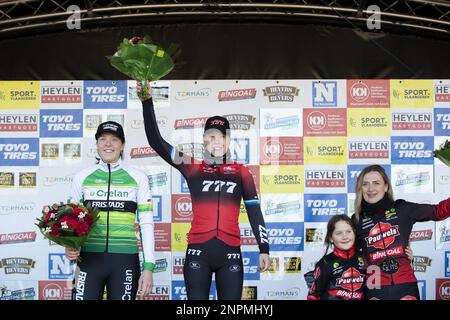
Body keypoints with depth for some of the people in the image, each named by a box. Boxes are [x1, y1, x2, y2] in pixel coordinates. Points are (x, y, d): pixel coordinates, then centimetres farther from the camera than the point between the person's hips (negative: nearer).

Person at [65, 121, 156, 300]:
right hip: (89, 259, 1)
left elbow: (146, 224, 3)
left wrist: (148, 267, -3)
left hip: (125, 260, -1)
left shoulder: (137, 178, 4)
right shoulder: (82, 177, 7)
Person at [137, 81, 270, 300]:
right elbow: (155, 140, 0)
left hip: (230, 252, 1)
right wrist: (147, 102, -8)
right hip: (198, 251, -1)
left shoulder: (241, 172, 8)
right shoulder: (192, 168, 5)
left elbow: (254, 212, 9)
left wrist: (264, 249, 3)